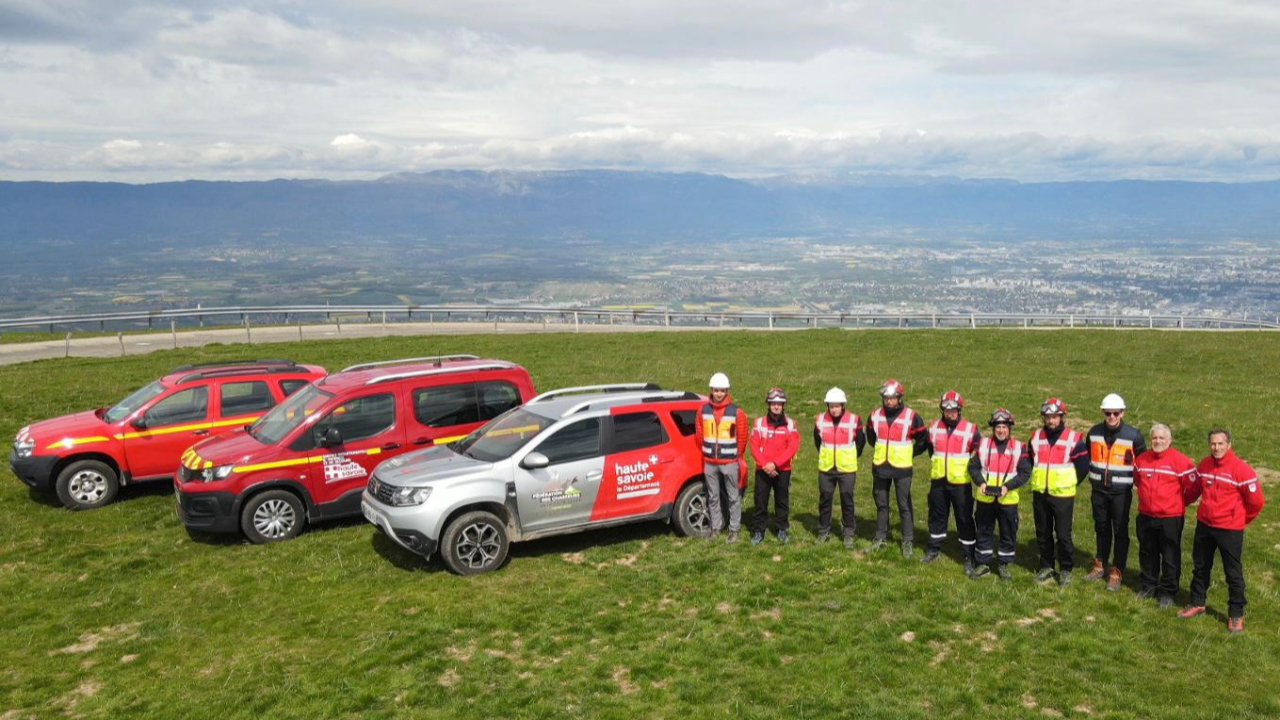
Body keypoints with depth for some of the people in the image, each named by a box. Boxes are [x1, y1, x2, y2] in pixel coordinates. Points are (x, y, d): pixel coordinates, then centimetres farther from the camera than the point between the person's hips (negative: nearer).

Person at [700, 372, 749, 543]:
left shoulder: (736, 412, -7)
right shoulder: (704, 410, 2)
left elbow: (742, 437, 0)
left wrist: (738, 456, 6)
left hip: (730, 462, -3)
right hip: (709, 463, 3)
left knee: (733, 497, 3)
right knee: (712, 497, 12)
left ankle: (734, 530, 12)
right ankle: (715, 528, 24)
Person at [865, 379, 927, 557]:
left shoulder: (911, 416, -10)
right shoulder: (875, 415, 1)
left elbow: (923, 440, 2)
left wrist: (908, 454, 3)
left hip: (902, 468, -4)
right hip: (880, 467, 4)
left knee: (904, 506, 1)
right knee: (881, 504, 13)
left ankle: (908, 542, 9)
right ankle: (881, 538, 24)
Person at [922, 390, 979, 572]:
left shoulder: (971, 429, -9)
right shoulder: (933, 428, 3)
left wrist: (967, 468, 0)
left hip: (960, 482, -4)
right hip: (938, 480, 4)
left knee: (964, 519, 0)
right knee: (937, 516, 15)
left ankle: (969, 557, 7)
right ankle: (934, 549, 29)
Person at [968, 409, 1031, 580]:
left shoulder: (1018, 447, -3)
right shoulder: (984, 444, 1)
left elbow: (1025, 472, -4)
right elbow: (973, 466, 4)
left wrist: (1008, 486, -16)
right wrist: (981, 482, -12)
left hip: (1008, 499, -1)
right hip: (985, 498, 1)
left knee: (1009, 533, 7)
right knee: (984, 532, 11)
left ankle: (1003, 564, 22)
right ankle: (982, 564, 22)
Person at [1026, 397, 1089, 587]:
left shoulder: (1073, 438, -7)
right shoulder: (1036, 437, 5)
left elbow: (1083, 465, -1)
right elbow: (1027, 461, 18)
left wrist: (1069, 483, 4)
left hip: (1062, 495, -4)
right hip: (1040, 493, 4)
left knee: (1063, 534, -1)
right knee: (1043, 534, 11)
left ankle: (1066, 570, 13)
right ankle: (1047, 567, 24)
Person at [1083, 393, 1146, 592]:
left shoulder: (1133, 435, -10)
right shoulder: (1094, 432, 0)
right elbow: (1088, 456, 16)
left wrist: (1136, 481, 1)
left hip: (1121, 492, -3)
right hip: (1099, 490, 3)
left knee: (1120, 532, 1)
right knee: (1101, 529, 14)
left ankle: (1117, 572, 9)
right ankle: (1100, 566, 27)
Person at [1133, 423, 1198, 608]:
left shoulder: (1181, 461, -13)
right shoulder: (1142, 459, 3)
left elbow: (1192, 488, -9)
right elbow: (1136, 480, 22)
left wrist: (1178, 503, 1)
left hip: (1170, 518, -5)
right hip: (1145, 516, 5)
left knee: (1170, 556, 6)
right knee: (1147, 554, 16)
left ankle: (1168, 591, 18)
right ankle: (1149, 586, 31)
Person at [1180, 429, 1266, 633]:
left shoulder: (1241, 469, -17)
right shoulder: (1203, 465, 0)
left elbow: (1256, 501, -10)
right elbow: (1194, 490, 17)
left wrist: (1242, 519, 2)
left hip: (1229, 530, -5)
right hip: (1204, 526, 5)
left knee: (1233, 573, 6)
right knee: (1200, 567, 17)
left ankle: (1236, 614, 18)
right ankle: (1197, 603, 33)